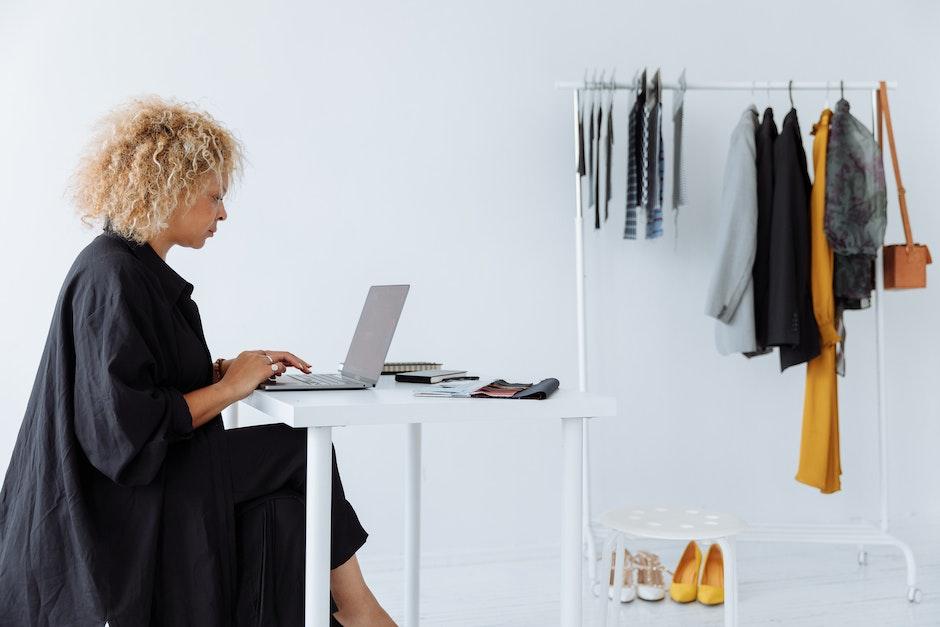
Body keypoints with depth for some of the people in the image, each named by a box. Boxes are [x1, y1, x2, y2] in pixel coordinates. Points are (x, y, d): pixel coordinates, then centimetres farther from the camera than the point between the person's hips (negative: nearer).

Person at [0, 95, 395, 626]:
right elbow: (127, 426, -25)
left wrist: (225, 368, 6)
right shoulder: (112, 279, -21)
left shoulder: (138, 268, 10)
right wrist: (229, 386, -14)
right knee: (303, 452, -7)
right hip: (127, 502, -9)